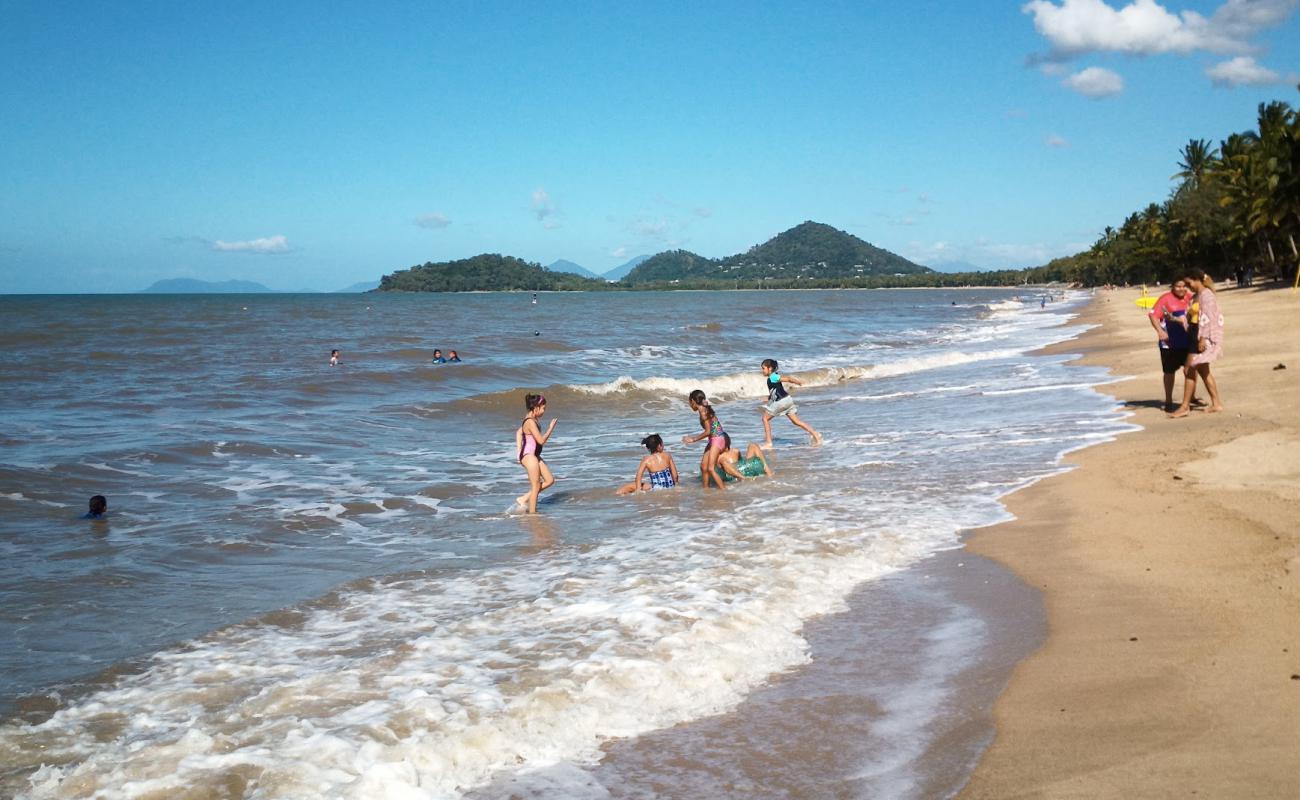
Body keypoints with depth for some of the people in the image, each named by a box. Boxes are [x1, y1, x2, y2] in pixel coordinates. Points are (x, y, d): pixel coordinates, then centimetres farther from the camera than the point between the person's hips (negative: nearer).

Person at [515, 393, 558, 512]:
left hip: (534, 456, 10)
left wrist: (519, 450, 18)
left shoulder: (530, 420, 10)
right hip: (529, 456, -10)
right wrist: (551, 428, -13)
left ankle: (524, 499, 15)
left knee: (550, 480, 11)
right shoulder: (531, 422, -21)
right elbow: (541, 440, -22)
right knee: (536, 486, -2)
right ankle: (532, 512, 6)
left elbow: (519, 432, 21)